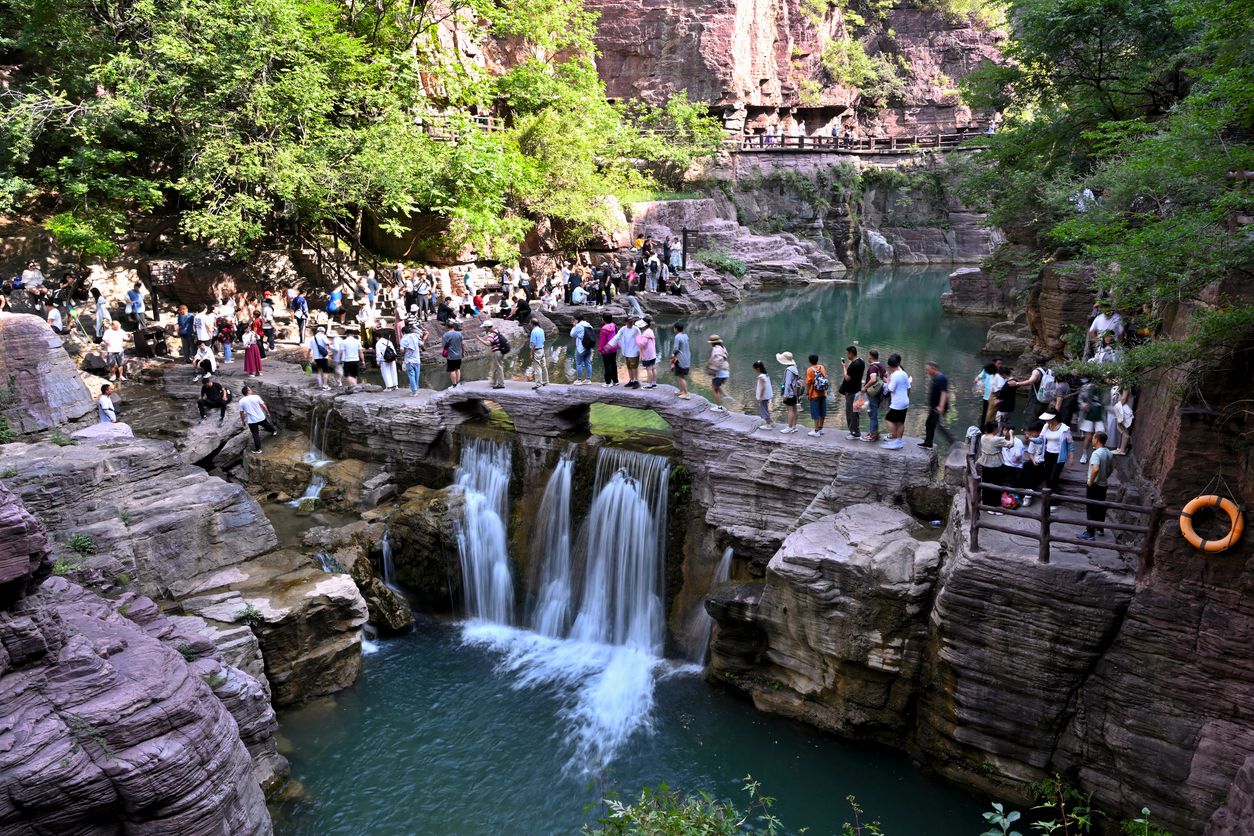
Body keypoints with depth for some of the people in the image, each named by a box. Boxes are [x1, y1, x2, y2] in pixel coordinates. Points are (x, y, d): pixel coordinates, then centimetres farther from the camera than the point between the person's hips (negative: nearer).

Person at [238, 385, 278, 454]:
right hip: (261, 418, 1)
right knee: (268, 426, 31)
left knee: (255, 435, 9)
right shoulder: (256, 397, -13)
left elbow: (241, 413, -3)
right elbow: (263, 406, -6)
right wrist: (267, 413, 10)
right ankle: (274, 431, 60)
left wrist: (243, 421, 11)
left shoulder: (241, 401, -10)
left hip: (252, 421, -1)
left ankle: (258, 449, 16)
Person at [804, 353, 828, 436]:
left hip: (814, 394, -5)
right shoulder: (822, 367, 3)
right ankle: (820, 429, 22)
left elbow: (808, 383, -15)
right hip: (823, 394, 5)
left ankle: (816, 431, 0)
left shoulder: (810, 370, -12)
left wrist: (807, 393, -5)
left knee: (815, 413, -2)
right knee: (822, 412, 13)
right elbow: (826, 379, 11)